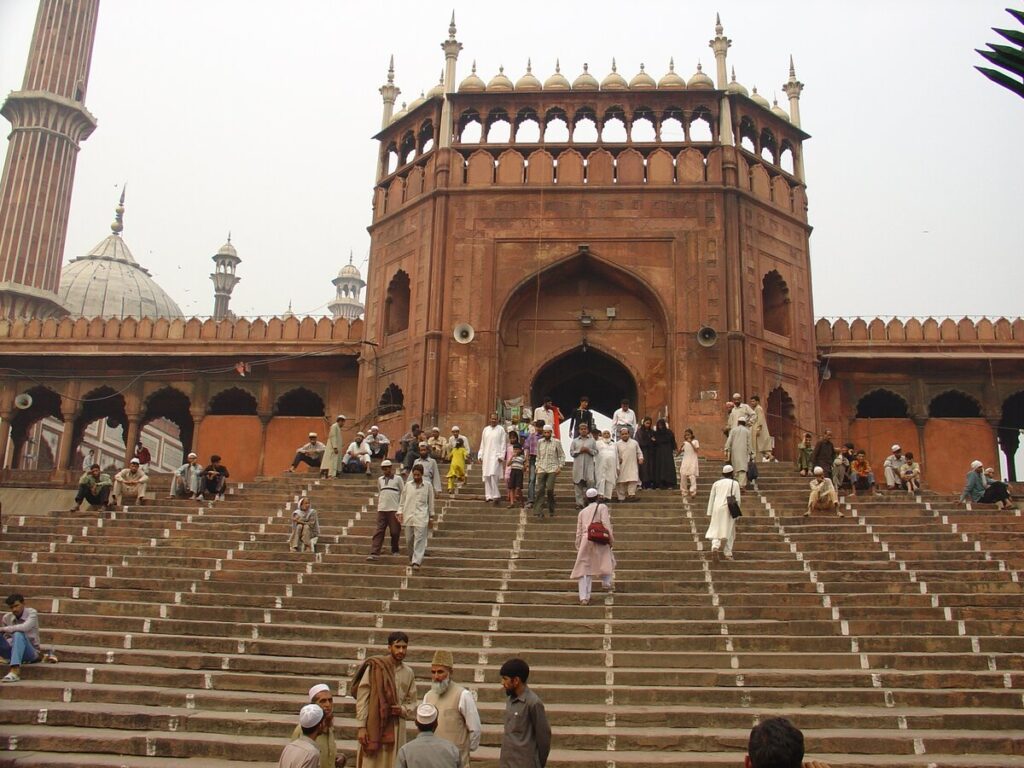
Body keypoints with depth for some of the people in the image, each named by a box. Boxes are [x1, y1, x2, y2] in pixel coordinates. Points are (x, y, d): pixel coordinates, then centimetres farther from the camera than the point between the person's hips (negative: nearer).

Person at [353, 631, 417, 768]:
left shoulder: (409, 673, 7)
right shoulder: (375, 667, -6)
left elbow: (412, 704, 14)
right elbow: (362, 698, -7)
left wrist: (402, 710, -7)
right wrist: (361, 726, -11)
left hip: (397, 729, 4)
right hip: (374, 726, -4)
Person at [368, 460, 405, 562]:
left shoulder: (398, 479, 3)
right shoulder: (380, 479, 14)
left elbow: (403, 494, 3)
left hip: (394, 509, -3)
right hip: (382, 509, 3)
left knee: (395, 532, 2)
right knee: (379, 531, -5)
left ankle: (395, 550, 22)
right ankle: (374, 553, -11)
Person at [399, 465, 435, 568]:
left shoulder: (428, 486, 4)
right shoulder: (408, 485, 8)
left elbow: (430, 502, 8)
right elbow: (402, 500, 12)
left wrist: (431, 517, 9)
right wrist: (400, 512, 3)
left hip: (421, 518, -2)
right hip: (408, 516, 2)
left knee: (419, 540, -8)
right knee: (409, 539, 8)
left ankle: (416, 561, -9)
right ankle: (411, 558, 26)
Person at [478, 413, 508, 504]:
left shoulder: (501, 430, 3)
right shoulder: (485, 429, 15)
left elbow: (503, 444, -1)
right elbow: (482, 444, 17)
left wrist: (501, 456, -10)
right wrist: (480, 456, 10)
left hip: (496, 456, -5)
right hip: (486, 456, 5)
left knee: (493, 474, -17)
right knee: (486, 476, 1)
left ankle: (496, 495, -13)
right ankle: (489, 496, 6)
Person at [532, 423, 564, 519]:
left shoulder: (556, 442, 3)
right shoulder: (539, 442, 12)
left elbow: (562, 455, 7)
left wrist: (560, 467, -3)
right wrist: (537, 466, 10)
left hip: (552, 469, -2)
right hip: (541, 469, 2)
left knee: (550, 489, -11)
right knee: (540, 489, -4)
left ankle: (551, 510, 6)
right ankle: (537, 511, -4)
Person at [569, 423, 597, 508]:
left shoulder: (592, 440, 12)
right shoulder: (575, 441, 11)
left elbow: (596, 451, 8)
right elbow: (571, 452, 6)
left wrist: (589, 450, -9)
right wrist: (579, 451, -9)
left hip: (589, 465, 0)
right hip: (578, 465, 0)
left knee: (591, 481, -14)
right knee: (578, 483, 0)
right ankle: (579, 503, 5)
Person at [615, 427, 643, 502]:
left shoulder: (634, 442, 9)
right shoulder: (617, 444, 6)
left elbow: (639, 452, 13)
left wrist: (640, 458, -2)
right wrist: (618, 459, -10)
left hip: (632, 466, 0)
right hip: (622, 466, 0)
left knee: (632, 480, -13)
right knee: (622, 482, 1)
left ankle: (631, 494, -16)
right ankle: (622, 496, 7)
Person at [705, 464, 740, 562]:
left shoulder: (716, 483, 10)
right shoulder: (735, 484, 3)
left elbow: (711, 498, 10)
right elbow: (737, 499, 0)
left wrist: (710, 513, 14)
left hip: (717, 508, 2)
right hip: (728, 509, -2)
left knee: (716, 530, 5)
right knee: (729, 531, 9)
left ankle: (715, 547, -21)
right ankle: (727, 553, 8)